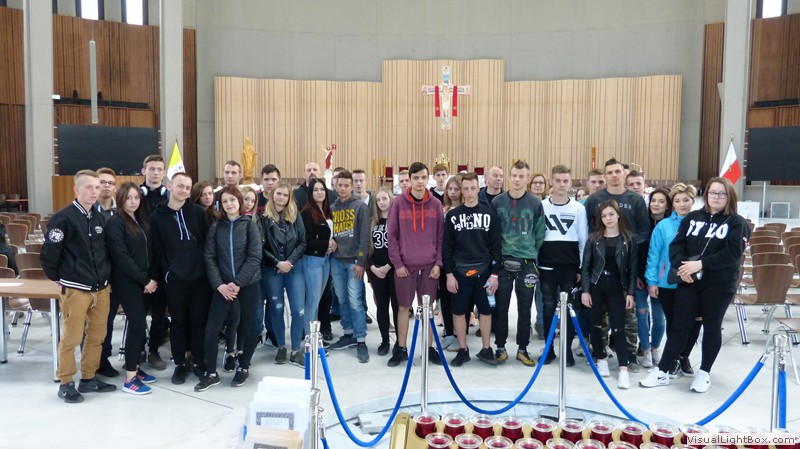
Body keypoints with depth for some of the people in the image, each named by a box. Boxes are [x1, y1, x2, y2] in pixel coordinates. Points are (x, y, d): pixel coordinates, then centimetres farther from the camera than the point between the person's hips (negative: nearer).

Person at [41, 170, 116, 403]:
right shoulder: (64, 217, -12)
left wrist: (104, 275, 14)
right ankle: (66, 383, 16)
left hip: (101, 288, 6)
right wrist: (58, 277, -1)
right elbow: (49, 253, -12)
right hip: (75, 289, -6)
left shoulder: (100, 218, 10)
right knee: (71, 338, 3)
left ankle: (89, 378, 25)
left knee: (97, 336, 12)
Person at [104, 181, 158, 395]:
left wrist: (150, 278, 0)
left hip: (142, 281, 7)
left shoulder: (140, 222, 13)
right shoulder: (115, 222, -10)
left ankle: (134, 367, 23)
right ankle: (130, 378, -2)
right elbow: (121, 257, -17)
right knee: (138, 324, -9)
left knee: (138, 324, 11)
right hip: (127, 282, -7)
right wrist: (145, 279, -16)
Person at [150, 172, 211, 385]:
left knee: (200, 320, 7)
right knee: (178, 322, 9)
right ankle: (180, 363, 22)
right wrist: (161, 275, -3)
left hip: (200, 276, 1)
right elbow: (156, 250, 2)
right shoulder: (157, 217, 3)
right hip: (174, 279, 0)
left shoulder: (198, 212, 4)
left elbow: (209, 242, 4)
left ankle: (199, 361, 20)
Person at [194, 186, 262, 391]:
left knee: (248, 326, 8)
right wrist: (219, 284, -12)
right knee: (211, 329, -3)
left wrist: (237, 283, -15)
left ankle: (244, 367, 27)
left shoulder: (249, 225, -2)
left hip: (248, 285, -1)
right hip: (223, 286, 2)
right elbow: (210, 258, 1)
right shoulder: (215, 227, 5)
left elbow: (255, 257, -8)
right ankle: (211, 373, 12)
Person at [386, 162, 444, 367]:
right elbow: (391, 235, -2)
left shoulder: (435, 204, 3)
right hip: (405, 265, -1)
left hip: (429, 265, 1)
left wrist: (438, 263, -2)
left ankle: (430, 348, 21)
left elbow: (440, 236, 5)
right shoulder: (399, 202, -3)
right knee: (404, 307, 7)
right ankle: (401, 349, 19)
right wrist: (397, 263, -7)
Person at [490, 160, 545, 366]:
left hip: (527, 263, 0)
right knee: (501, 307, 6)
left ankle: (522, 349, 20)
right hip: (502, 262, 0)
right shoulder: (497, 202, 1)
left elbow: (540, 234, 5)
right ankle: (500, 347, 19)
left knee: (525, 309, 8)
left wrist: (532, 253, 3)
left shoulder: (535, 203, 0)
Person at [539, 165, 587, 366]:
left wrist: (582, 268, 1)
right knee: (548, 308, 7)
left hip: (570, 267, 0)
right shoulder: (541, 206, 2)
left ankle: (568, 349, 15)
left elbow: (583, 240, 4)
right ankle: (549, 348, 18)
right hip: (547, 267, 0)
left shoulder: (579, 208, 2)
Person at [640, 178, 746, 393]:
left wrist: (700, 264, -22)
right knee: (679, 326, 4)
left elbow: (732, 253, -14)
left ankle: (704, 372, 23)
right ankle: (662, 371, 9)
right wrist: (681, 267, -17)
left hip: (719, 285, -2)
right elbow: (676, 245, 2)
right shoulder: (692, 218, 9)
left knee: (712, 327, 9)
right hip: (688, 282, 2)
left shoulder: (737, 222, 0)